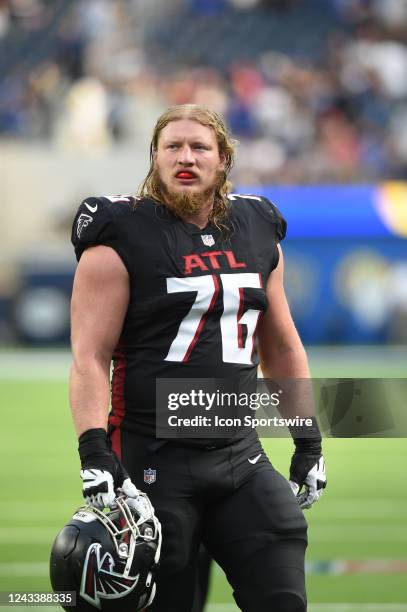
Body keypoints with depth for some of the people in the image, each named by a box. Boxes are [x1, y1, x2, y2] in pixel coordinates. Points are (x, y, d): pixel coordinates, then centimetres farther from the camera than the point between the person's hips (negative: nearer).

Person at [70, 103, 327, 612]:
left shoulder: (257, 231, 12)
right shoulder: (122, 237, -6)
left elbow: (281, 346, 22)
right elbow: (89, 356, -12)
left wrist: (309, 440, 18)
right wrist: (94, 452, -23)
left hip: (240, 454, 5)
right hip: (154, 459, -5)